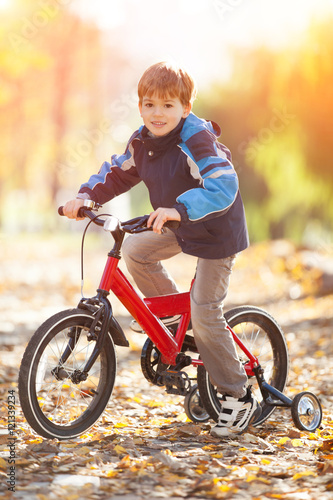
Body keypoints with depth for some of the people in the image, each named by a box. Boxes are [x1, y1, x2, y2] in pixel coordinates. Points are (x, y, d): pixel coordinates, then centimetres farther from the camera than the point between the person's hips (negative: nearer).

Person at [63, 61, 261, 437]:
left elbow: (223, 186, -41)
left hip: (217, 233, -8)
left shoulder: (197, 140, -29)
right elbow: (117, 172, 11)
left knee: (204, 314, -9)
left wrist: (179, 209, -53)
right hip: (181, 228, 8)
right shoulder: (143, 141, -3)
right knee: (134, 250, 9)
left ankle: (239, 399, 4)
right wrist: (86, 196, -6)